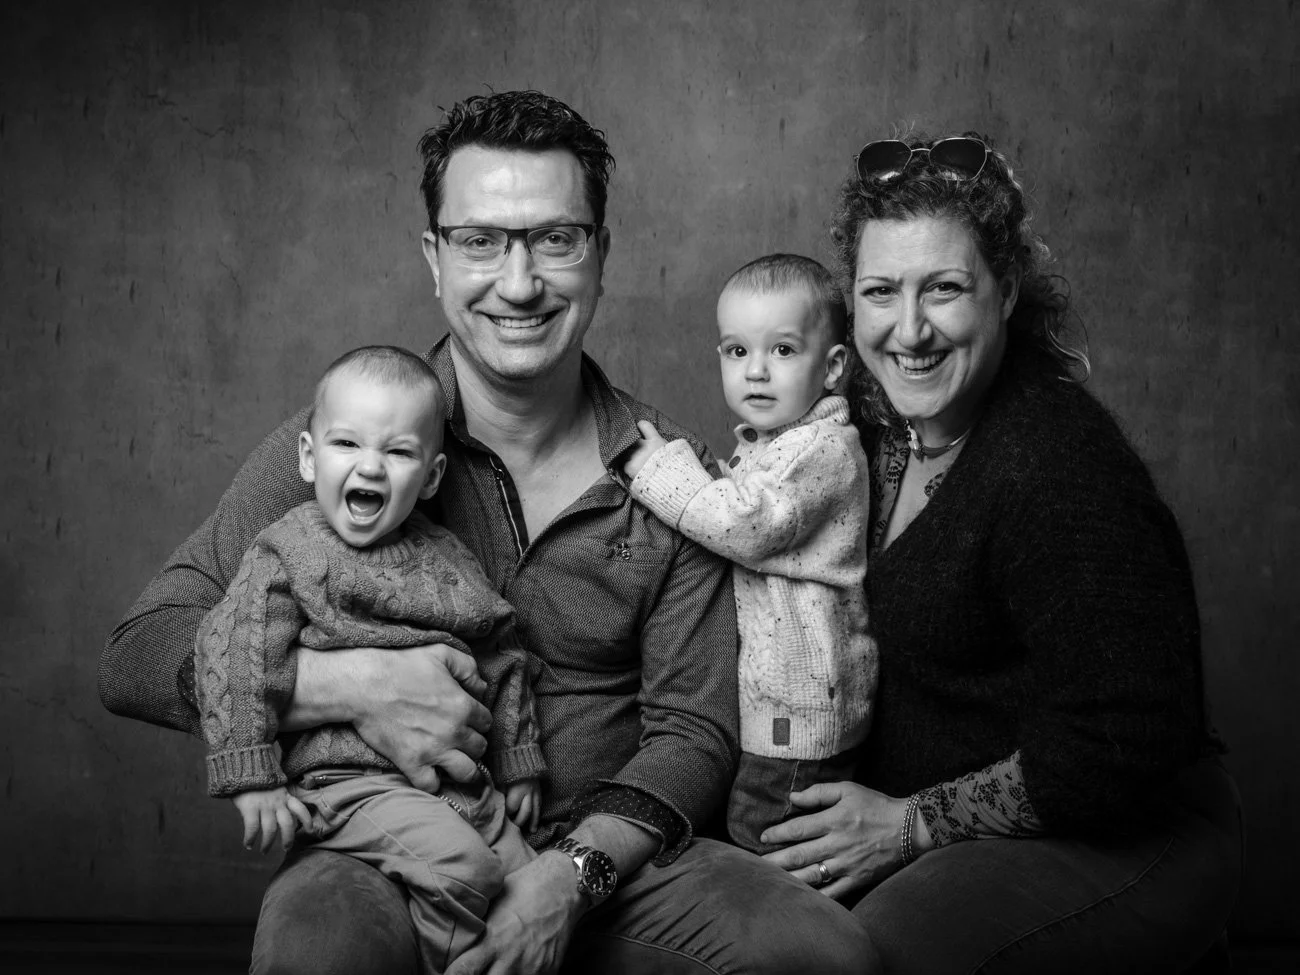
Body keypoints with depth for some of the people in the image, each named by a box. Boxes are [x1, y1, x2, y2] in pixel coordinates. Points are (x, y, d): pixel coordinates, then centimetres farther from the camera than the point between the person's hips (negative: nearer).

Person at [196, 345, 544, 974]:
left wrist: (519, 767, 22)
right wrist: (252, 779, -15)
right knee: (460, 866, -28)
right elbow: (231, 653, -9)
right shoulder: (289, 554, -2)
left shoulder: (446, 558, 14)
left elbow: (502, 659, 21)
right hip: (351, 779, -6)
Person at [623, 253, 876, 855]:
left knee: (762, 848, -2)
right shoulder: (765, 443, 13)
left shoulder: (821, 449, -19)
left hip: (793, 715, -10)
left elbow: (744, 525, -28)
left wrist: (657, 465, -19)